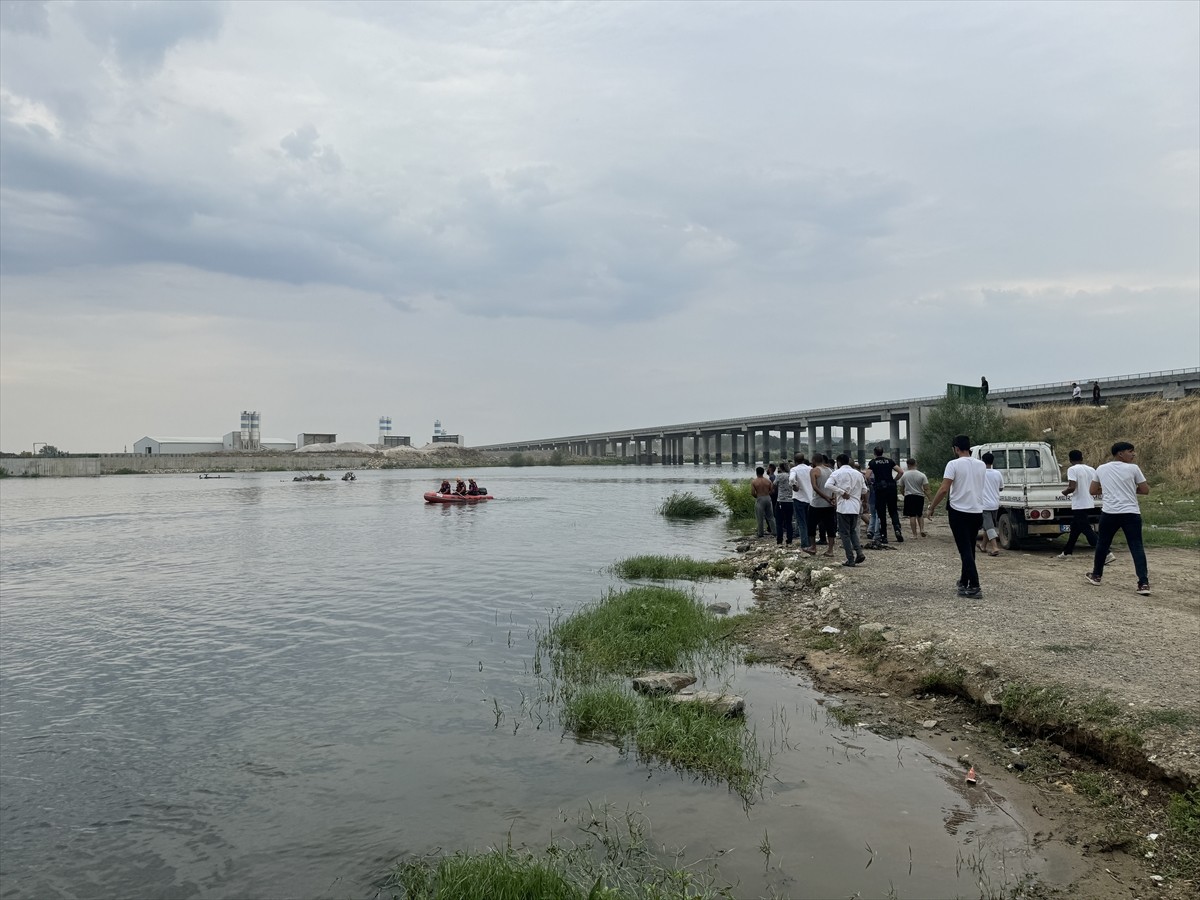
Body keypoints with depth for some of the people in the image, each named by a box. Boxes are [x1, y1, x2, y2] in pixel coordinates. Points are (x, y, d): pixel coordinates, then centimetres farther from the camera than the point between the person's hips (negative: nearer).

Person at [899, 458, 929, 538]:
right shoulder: (921, 475, -2)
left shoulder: (904, 475, -1)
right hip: (920, 496, 1)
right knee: (920, 515, 20)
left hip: (909, 496, -1)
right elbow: (926, 489, -8)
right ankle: (922, 529, 3)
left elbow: (901, 488, 8)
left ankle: (914, 534, 0)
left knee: (912, 516, 0)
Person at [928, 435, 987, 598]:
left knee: (965, 551, -5)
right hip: (977, 512, 6)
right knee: (969, 549, 18)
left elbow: (944, 489, -18)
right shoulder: (981, 465, 7)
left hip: (959, 512, -6)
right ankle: (964, 582, 30)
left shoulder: (954, 464, -11)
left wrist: (932, 508, -8)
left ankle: (974, 587, -12)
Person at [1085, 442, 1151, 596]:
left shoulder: (1101, 469, 8)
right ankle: (1144, 583, -9)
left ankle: (1096, 575, 30)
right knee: (1137, 547, -2)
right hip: (1131, 513, -3)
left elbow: (1093, 491, 16)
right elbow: (1145, 490, 2)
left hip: (1109, 513, 3)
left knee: (1102, 544, 18)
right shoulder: (1133, 468, -2)